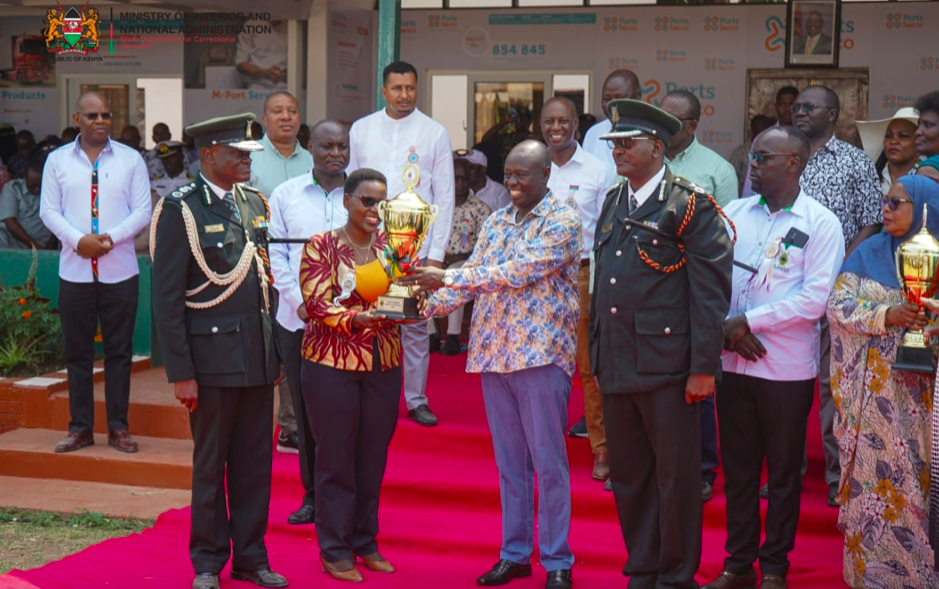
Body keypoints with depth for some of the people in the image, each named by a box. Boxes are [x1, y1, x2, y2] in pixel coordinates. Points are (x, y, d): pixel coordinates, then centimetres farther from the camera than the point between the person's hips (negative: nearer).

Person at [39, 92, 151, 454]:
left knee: (119, 350, 4)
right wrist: (78, 240, -14)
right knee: (77, 351, 6)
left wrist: (109, 238, -14)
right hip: (75, 270, 1)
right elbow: (48, 210, 2)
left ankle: (118, 427, 12)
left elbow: (142, 211, 0)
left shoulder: (130, 159, 3)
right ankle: (80, 428, 15)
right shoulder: (57, 160, 5)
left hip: (120, 270, -1)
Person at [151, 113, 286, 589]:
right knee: (210, 465, 7)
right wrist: (180, 372, -13)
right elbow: (166, 299, -10)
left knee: (255, 462, 10)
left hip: (258, 357, 5)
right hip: (212, 359, -5)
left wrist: (277, 350, 12)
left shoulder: (255, 203, 10)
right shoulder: (181, 210, -9)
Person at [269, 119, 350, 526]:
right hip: (296, 321, 2)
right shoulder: (285, 195, 8)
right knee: (305, 412, 7)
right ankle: (311, 495, 18)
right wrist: (302, 304, -7)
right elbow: (277, 257, 5)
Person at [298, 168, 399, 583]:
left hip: (383, 364, 4)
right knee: (336, 458, 2)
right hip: (331, 362, -4)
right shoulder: (321, 246, -3)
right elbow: (317, 304, -11)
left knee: (373, 456, 9)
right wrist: (356, 320, -27)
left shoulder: (391, 245, 9)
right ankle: (335, 551, 12)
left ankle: (365, 543, 23)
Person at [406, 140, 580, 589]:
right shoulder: (496, 222, 14)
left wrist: (445, 277, -19)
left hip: (541, 354, -6)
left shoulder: (562, 221, -8)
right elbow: (474, 277, 10)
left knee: (549, 461, -1)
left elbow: (519, 273, -18)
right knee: (508, 459, 11)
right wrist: (426, 305, -7)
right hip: (494, 354, 6)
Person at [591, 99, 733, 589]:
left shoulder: (691, 207, -7)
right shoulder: (612, 204, 15)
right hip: (615, 365, 7)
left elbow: (711, 292, -11)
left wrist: (703, 368, -15)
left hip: (666, 364, -7)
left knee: (676, 475, 3)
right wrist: (594, 350, 16)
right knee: (627, 475, 13)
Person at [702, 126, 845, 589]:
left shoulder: (820, 223, -6)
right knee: (737, 468, 11)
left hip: (787, 367, -4)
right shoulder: (734, 213, 7)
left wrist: (749, 321, -14)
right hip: (733, 361, 4)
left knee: (783, 473, 7)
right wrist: (724, 328, -9)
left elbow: (815, 299, -13)